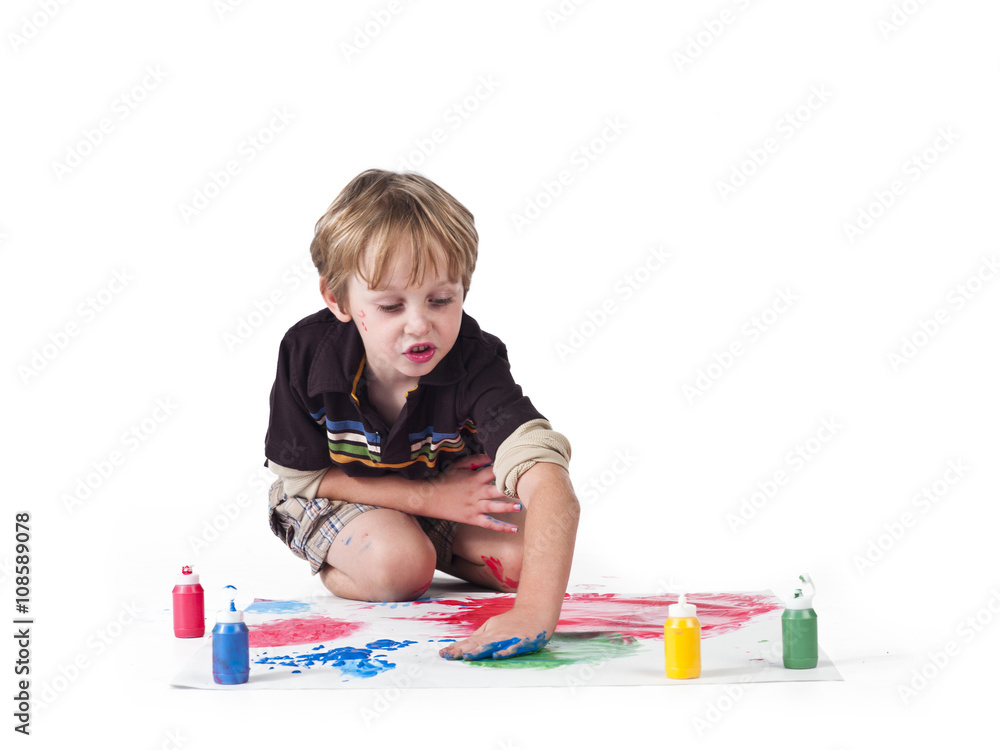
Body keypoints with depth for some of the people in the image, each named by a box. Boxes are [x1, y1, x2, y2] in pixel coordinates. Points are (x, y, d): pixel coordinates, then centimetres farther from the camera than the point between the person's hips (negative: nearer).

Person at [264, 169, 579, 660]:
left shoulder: (474, 363, -36)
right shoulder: (308, 353, -30)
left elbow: (544, 471, -52)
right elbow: (304, 476, -17)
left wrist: (535, 610, -69)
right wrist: (428, 496, -27)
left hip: (448, 487, 2)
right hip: (337, 496, -2)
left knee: (529, 557, -18)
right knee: (398, 568, -30)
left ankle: (429, 545, 9)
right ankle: (332, 567, 3)